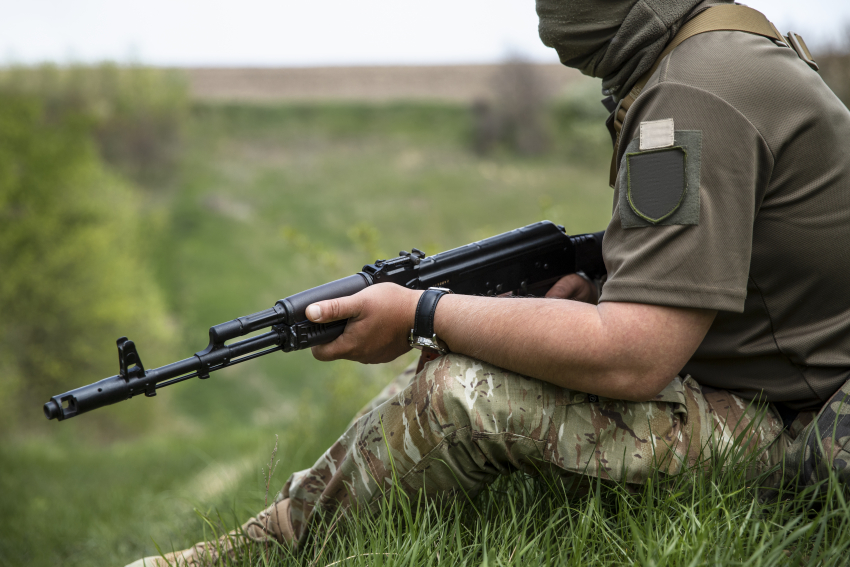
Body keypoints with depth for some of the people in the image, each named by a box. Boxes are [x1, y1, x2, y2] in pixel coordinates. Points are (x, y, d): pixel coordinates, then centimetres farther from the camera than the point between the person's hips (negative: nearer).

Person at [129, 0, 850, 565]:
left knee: (466, 393, -23)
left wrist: (421, 313, -21)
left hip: (776, 440, -10)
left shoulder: (701, 95, -24)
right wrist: (592, 287, 2)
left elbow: (632, 360, -30)